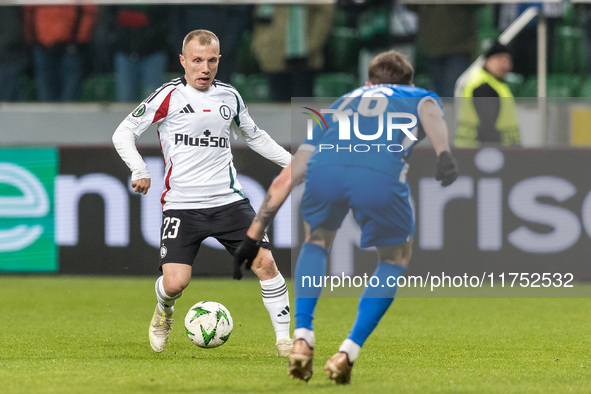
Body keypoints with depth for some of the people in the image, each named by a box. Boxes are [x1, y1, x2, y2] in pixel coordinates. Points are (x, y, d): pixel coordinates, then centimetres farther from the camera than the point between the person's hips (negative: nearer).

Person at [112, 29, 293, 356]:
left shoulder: (229, 96, 10)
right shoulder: (168, 96, -3)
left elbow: (254, 136, 28)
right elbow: (123, 133, 1)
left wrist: (290, 161, 18)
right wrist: (139, 170, -14)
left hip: (229, 201, 3)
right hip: (181, 205, -3)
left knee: (265, 263, -12)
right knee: (175, 282, -14)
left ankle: (284, 340, 1)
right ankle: (163, 314, 23)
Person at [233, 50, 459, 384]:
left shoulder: (340, 105, 42)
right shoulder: (418, 96, 36)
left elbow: (287, 177, 37)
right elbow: (430, 113, 8)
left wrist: (255, 234, 39)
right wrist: (444, 153, -11)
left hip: (324, 169, 3)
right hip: (381, 175, -3)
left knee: (317, 243, 33)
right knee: (395, 260, 24)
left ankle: (302, 338, 18)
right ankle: (348, 352, 12)